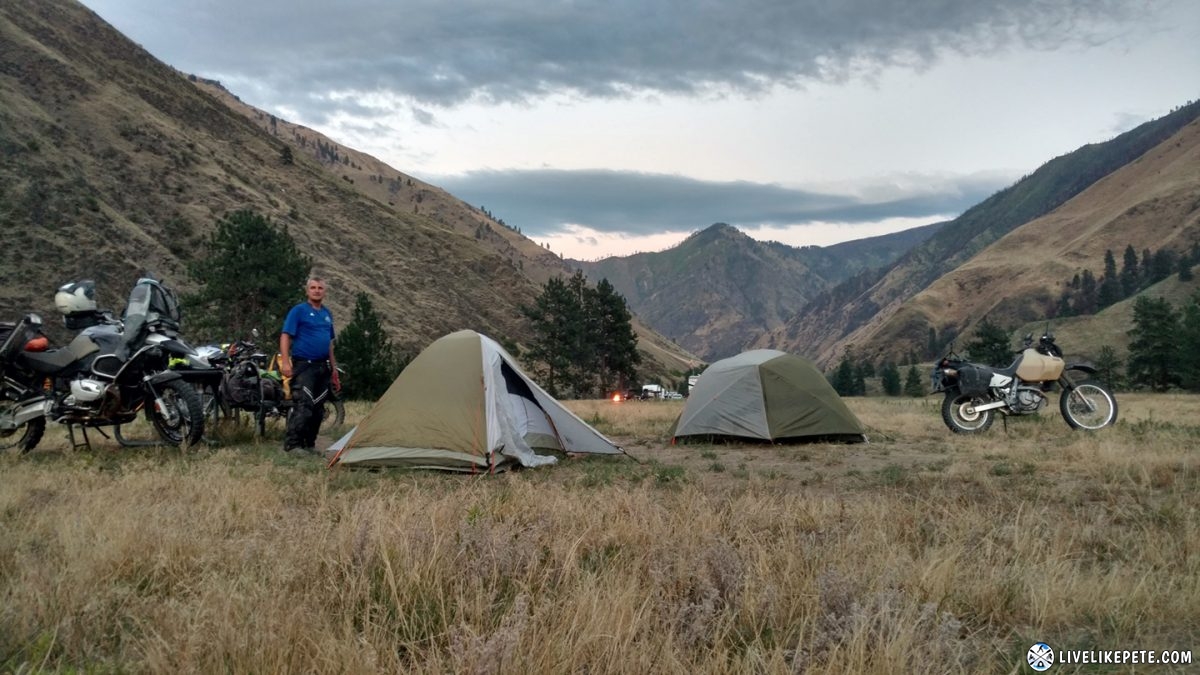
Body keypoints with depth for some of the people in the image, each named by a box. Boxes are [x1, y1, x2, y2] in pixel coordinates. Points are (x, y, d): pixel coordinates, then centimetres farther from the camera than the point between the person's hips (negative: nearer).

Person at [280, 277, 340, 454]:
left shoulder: (327, 313, 16)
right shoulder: (299, 310, -4)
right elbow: (285, 336, -10)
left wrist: (334, 369, 19)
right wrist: (285, 361, -21)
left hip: (323, 367, 7)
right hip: (304, 366, -7)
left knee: (318, 409, 9)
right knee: (303, 406, -18)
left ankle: (309, 444, 18)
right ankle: (291, 445, -17)